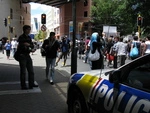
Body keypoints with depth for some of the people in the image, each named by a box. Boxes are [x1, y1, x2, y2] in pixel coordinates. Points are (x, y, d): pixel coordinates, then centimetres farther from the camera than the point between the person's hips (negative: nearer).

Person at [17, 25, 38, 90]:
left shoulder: (29, 37, 11)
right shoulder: (21, 37, -11)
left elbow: (32, 46, 10)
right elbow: (20, 47, -20)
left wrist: (28, 44, -10)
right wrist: (30, 50, -19)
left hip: (28, 56, 7)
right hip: (22, 56, -7)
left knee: (31, 71, 11)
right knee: (23, 72, 0)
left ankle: (31, 84, 22)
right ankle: (23, 86, 9)